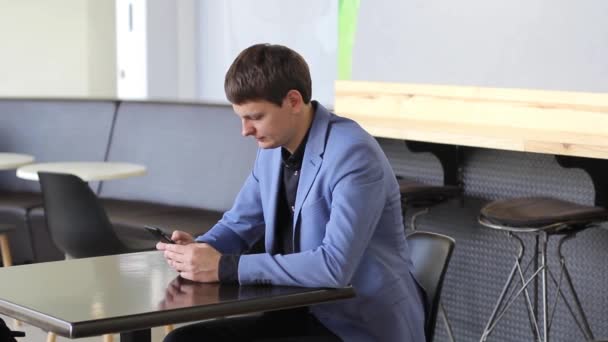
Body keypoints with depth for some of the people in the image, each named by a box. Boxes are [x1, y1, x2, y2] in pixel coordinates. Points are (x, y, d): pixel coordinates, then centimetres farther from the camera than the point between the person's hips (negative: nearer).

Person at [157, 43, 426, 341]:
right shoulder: (273, 147, 5)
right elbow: (238, 224, 18)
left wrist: (225, 267, -28)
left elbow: (335, 266, -30)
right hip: (302, 313, 8)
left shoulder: (353, 155, -21)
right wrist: (196, 249, -6)